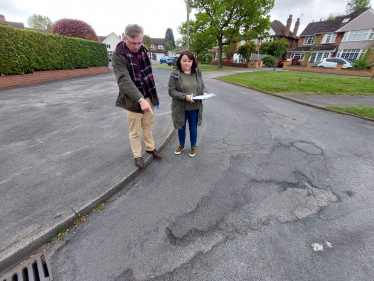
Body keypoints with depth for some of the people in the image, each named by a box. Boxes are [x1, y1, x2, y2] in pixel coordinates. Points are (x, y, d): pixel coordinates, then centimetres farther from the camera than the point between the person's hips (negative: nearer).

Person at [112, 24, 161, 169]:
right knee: (134, 132, 7)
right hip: (133, 101, -5)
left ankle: (150, 148, 38)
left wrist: (153, 95, 13)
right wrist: (140, 99, -41)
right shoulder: (118, 56, -15)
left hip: (147, 97, 5)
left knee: (147, 126, 18)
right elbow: (124, 80, -28)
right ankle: (137, 155, 26)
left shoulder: (142, 50, 5)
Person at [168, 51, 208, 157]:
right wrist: (184, 96, -25)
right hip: (181, 108, -1)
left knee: (193, 128, 15)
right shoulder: (175, 74, -9)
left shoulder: (197, 72, 1)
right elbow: (171, 91, -11)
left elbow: (202, 86, 11)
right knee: (181, 128, 17)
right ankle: (181, 145, 42)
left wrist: (204, 93, -11)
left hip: (195, 108, 2)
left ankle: (193, 147, 37)